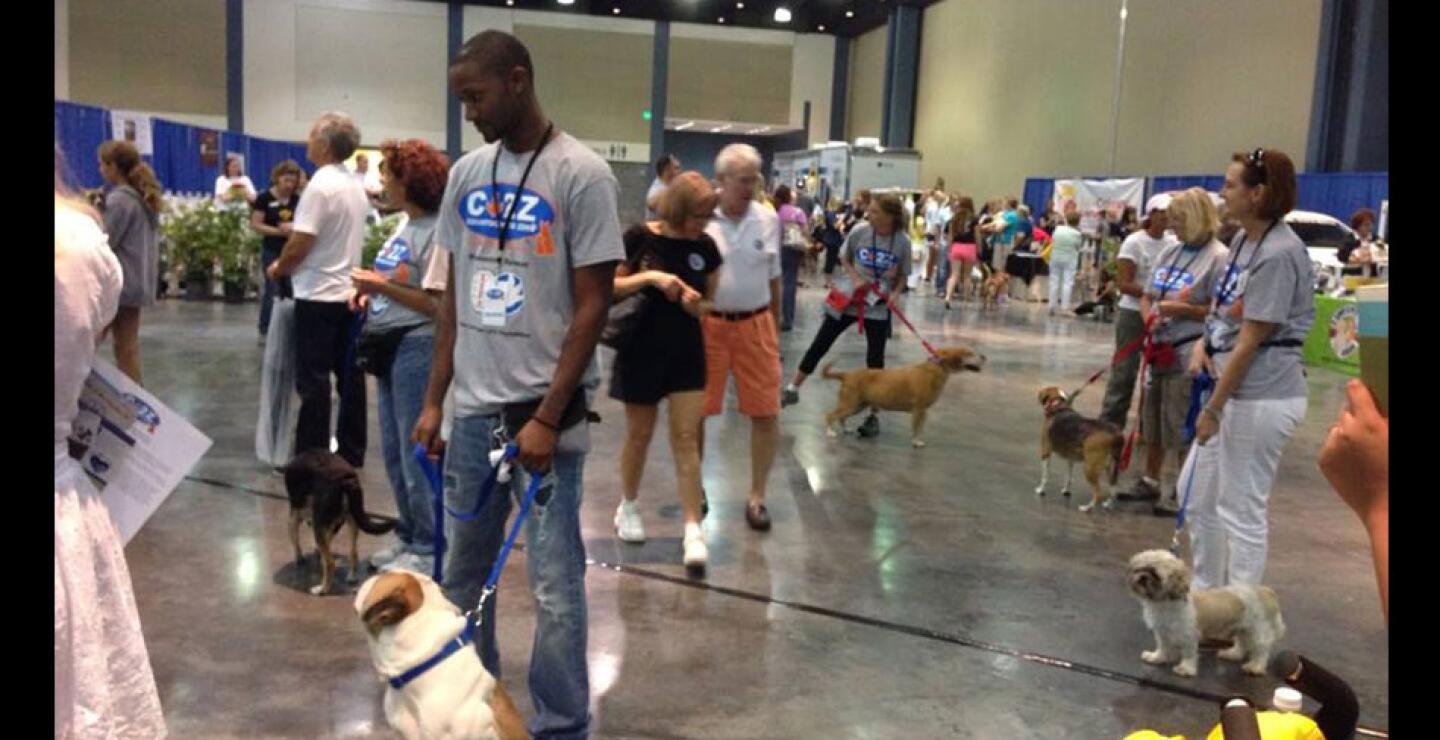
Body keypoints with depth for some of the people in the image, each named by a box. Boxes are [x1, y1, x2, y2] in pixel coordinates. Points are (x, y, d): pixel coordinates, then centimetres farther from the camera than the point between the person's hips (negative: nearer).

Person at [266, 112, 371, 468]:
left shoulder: (320, 185, -16)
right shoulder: (357, 186, 10)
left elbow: (300, 243, -18)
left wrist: (277, 268, -1)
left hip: (319, 295, -8)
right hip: (349, 292, 8)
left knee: (314, 380, -3)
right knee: (349, 375, 10)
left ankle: (311, 458, 1)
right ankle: (351, 451, 16)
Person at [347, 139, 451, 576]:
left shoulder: (437, 232, -16)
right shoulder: (405, 226, 12)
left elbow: (436, 305, -21)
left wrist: (383, 287, -22)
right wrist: (368, 292, 3)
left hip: (416, 348, -9)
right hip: (389, 346, 10)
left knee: (415, 453, -1)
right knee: (393, 453, 16)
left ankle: (426, 549, 12)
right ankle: (407, 537, 30)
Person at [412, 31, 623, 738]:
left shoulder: (582, 175, -9)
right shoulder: (467, 174, 9)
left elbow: (592, 307, -10)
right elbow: (454, 295, 13)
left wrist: (547, 417, -13)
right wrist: (433, 401, 9)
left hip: (544, 412, -6)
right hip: (473, 407, 6)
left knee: (554, 587, 2)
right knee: (462, 571, 15)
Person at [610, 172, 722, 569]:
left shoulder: (705, 247, -1)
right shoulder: (638, 238, -10)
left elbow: (710, 302, 7)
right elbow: (608, 288, -9)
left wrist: (698, 305, -16)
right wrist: (649, 277, -24)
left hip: (687, 353, 2)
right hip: (641, 350, -2)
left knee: (686, 437, -1)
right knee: (639, 434, 11)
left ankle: (693, 529, 0)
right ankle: (628, 506, 35)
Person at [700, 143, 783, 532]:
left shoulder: (769, 220, 3)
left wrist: (775, 327, 16)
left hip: (755, 324, 3)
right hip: (707, 323, -2)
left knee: (766, 413, 2)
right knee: (696, 410, 6)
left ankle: (757, 496, 19)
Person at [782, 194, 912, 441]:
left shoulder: (902, 242, -11)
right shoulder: (859, 232, -11)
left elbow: (903, 275, 2)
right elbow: (844, 258, 6)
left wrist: (895, 293, -17)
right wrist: (855, 277, -11)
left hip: (878, 307, -1)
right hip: (849, 299, 1)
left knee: (875, 361, 2)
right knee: (820, 344, 4)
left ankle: (873, 416, 14)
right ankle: (792, 390, 20)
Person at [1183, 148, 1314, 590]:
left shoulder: (1278, 254, -19)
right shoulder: (1243, 240, 8)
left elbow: (1250, 342, -19)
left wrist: (1213, 409, -15)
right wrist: (1202, 346, 1)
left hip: (1262, 398, -9)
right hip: (1233, 389, 9)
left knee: (1242, 510, 1)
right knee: (1198, 496, 18)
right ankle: (1207, 590, 33)